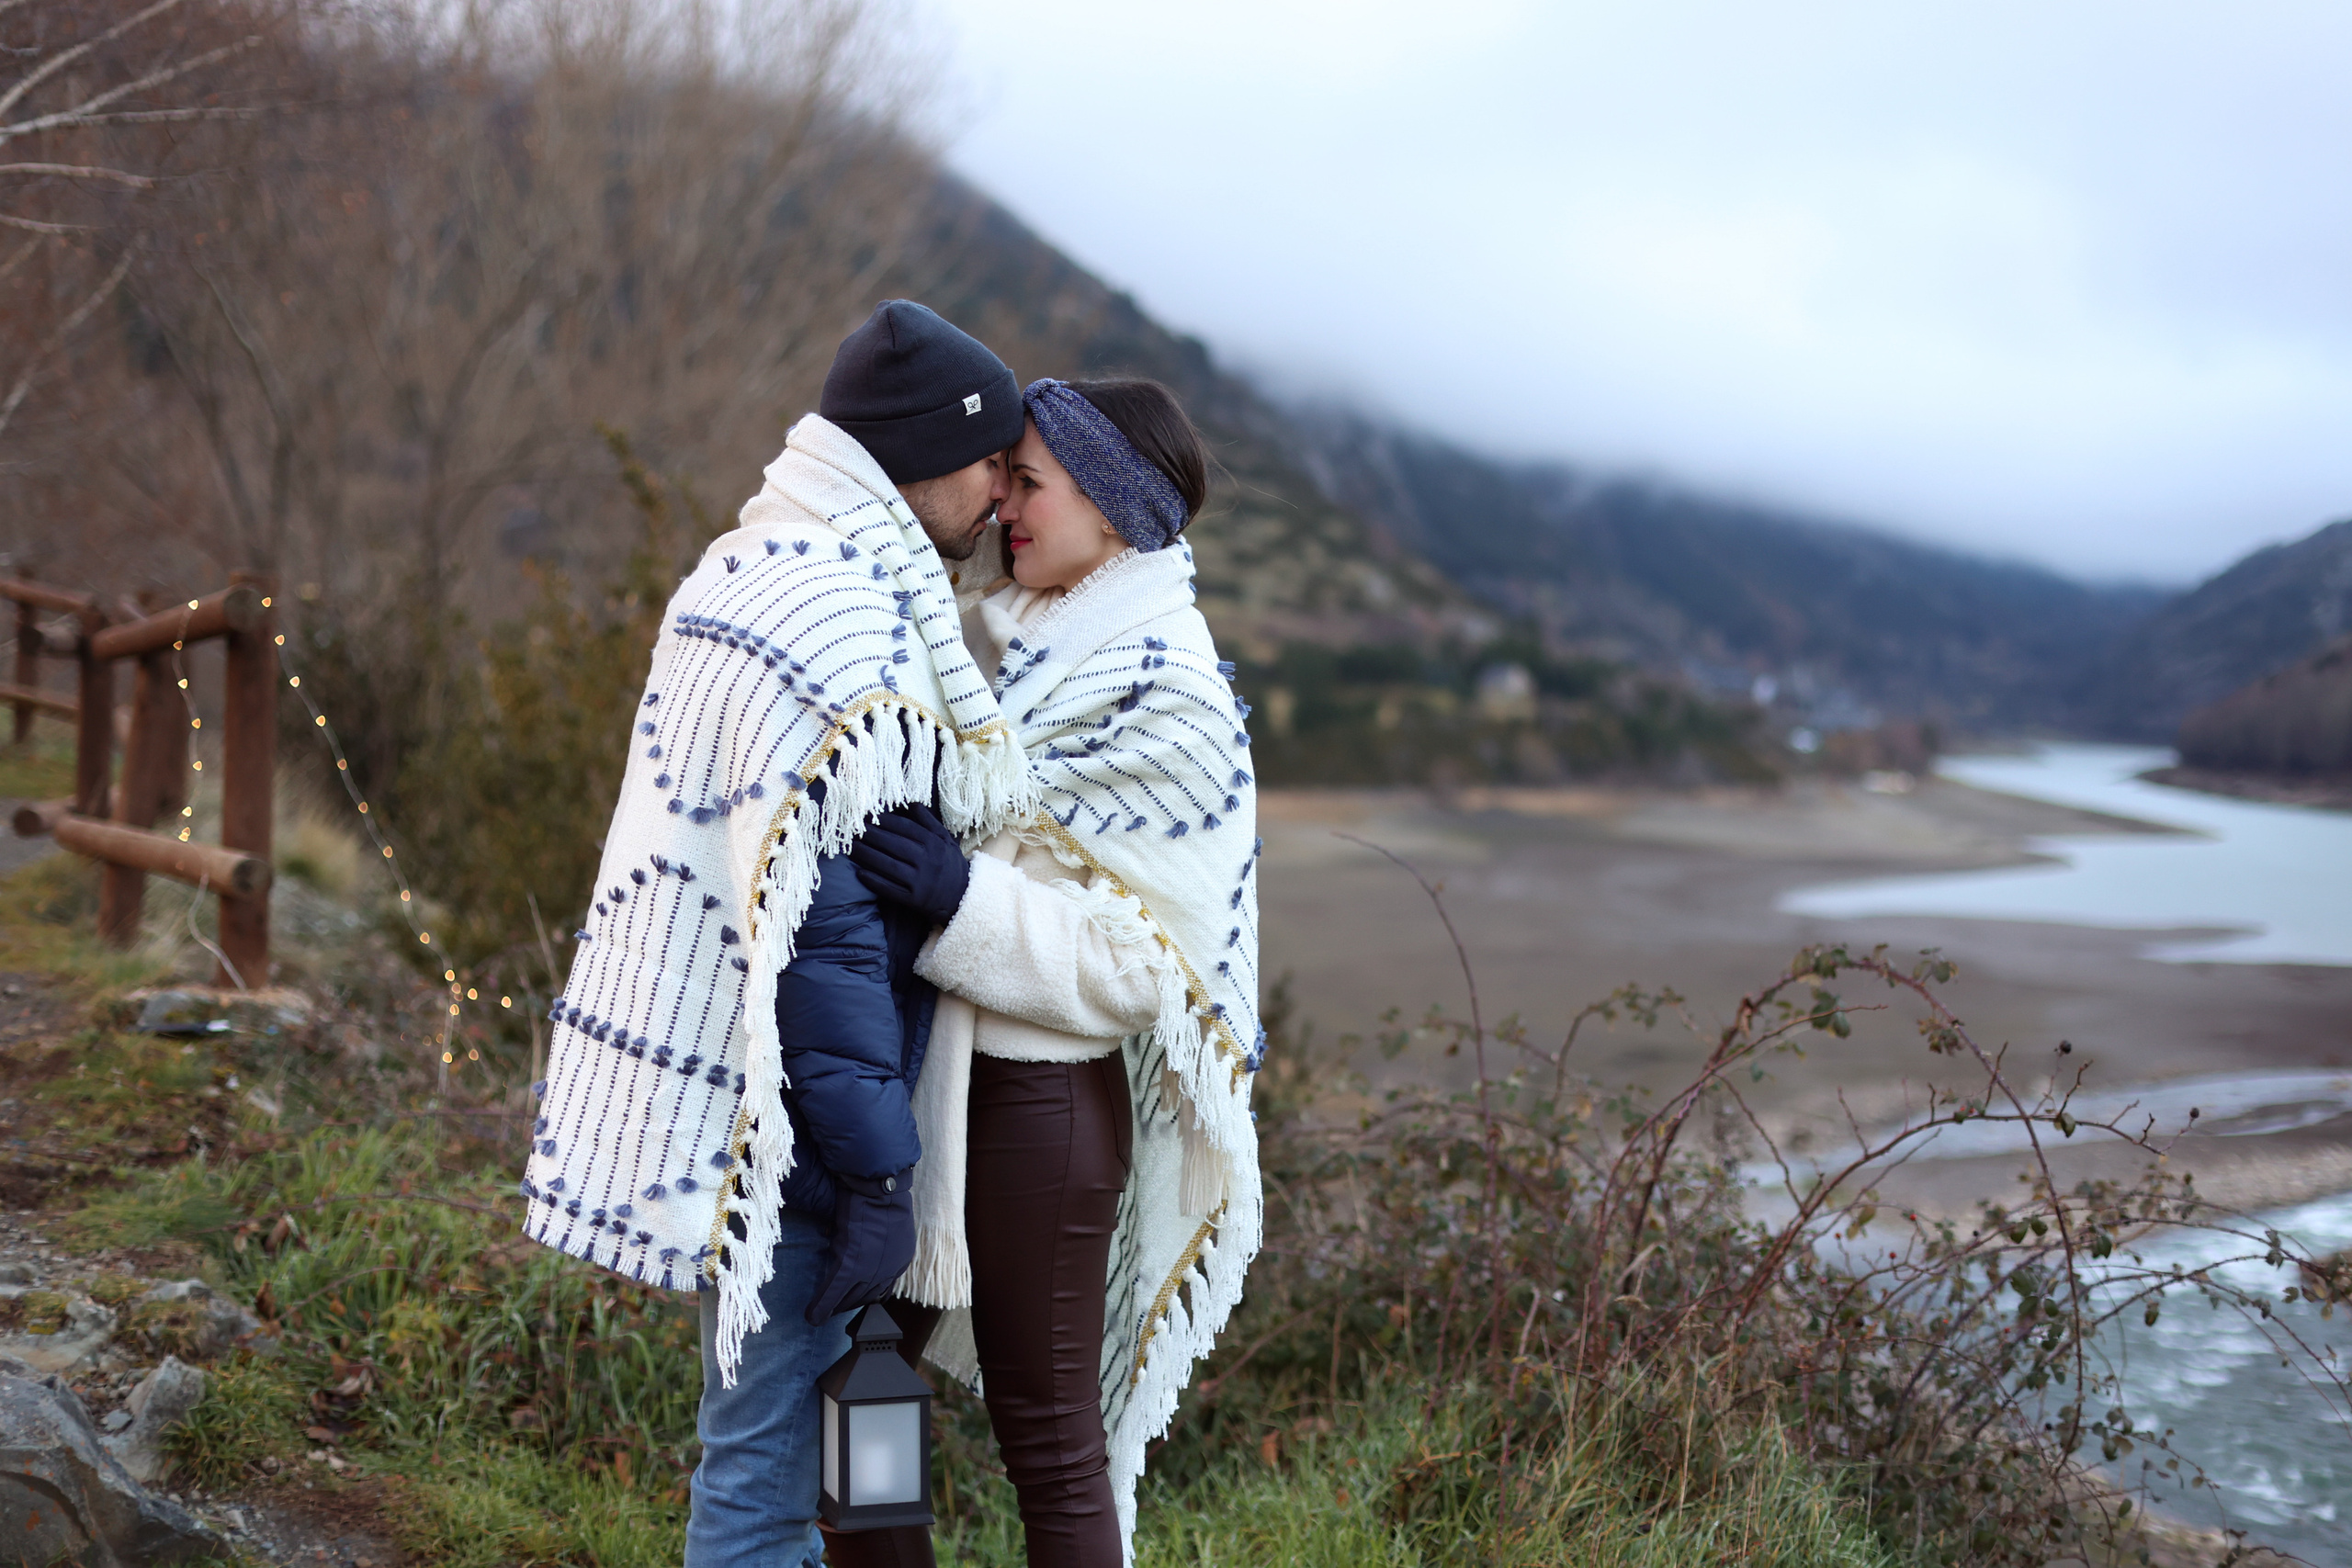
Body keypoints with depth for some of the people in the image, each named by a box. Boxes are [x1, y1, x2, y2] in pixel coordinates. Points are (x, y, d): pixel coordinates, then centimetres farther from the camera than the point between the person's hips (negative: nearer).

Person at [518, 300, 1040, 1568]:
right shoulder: (849, 631, -20)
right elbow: (821, 924, -24)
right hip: (768, 1117, -10)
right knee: (767, 1455, 1)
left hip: (680, 1070, 10)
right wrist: (877, 1175, -19)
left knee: (767, 1430, 22)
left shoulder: (741, 569, 11)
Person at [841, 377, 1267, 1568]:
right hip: (920, 1075, 8)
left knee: (1046, 1436, 5)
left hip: (1038, 1099, -8)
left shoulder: (1173, 702, -13)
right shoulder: (1006, 638, 10)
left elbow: (1148, 961, -19)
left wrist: (963, 900, -29)